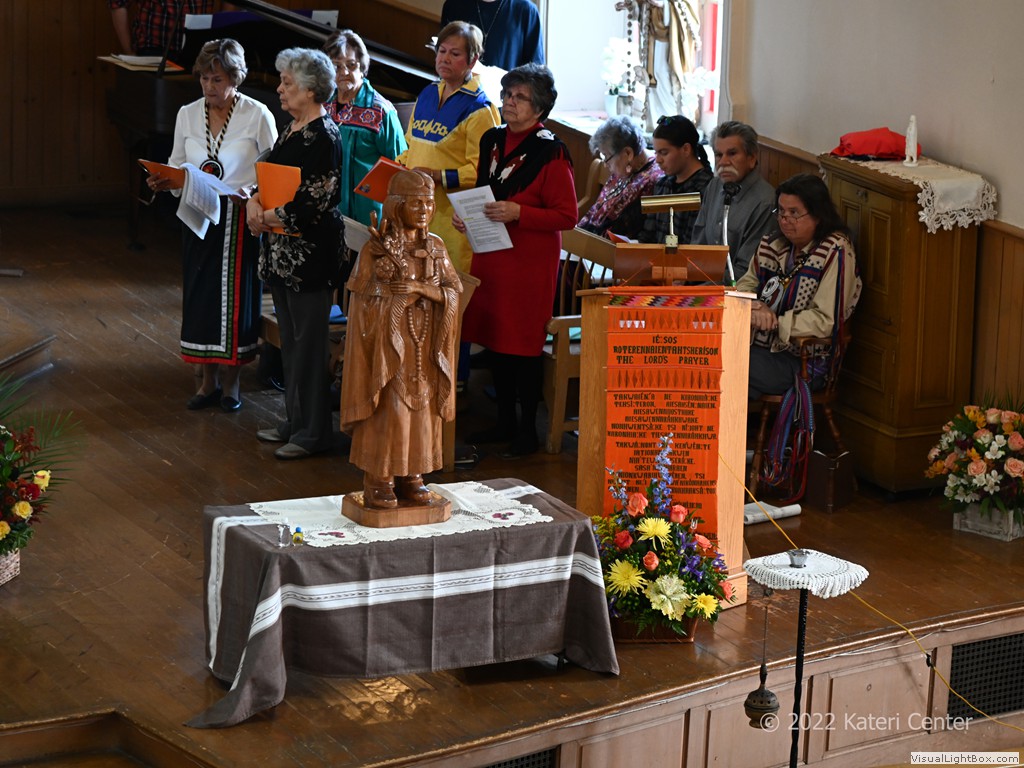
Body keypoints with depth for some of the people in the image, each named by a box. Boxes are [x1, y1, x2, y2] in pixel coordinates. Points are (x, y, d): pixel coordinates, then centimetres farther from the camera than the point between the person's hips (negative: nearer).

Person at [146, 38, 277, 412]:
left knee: (235, 296, 1)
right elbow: (178, 166, 12)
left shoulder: (257, 115, -8)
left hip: (240, 220, -4)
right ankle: (208, 381, 20)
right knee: (200, 295, 7)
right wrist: (164, 181, -9)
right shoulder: (188, 114, 4)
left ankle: (230, 382, 16)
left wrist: (250, 193, -21)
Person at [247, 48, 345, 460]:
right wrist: (255, 201, -4)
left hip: (310, 252, -10)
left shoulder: (324, 136, -17)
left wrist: (271, 217, -14)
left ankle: (313, 430, 5)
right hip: (282, 250, 10)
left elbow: (317, 200, -21)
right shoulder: (291, 129, 12)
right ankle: (295, 419, 26)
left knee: (308, 339, -3)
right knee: (290, 337, 16)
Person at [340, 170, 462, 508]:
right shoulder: (376, 248, -7)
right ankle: (378, 481, 4)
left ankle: (410, 476, 17)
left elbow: (453, 293, -1)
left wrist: (420, 288, -15)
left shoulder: (436, 247, 6)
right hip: (388, 344, -4)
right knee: (385, 410, -5)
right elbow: (365, 303, -5)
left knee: (421, 408, 7)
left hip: (426, 347, 4)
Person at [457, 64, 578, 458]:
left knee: (524, 344, -3)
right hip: (491, 253, 7)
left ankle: (527, 430, 7)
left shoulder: (550, 152, -12)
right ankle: (505, 421, 24)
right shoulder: (492, 140, 9)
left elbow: (566, 215, -14)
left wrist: (517, 212, -23)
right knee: (494, 337, 12)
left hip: (531, 259, -7)